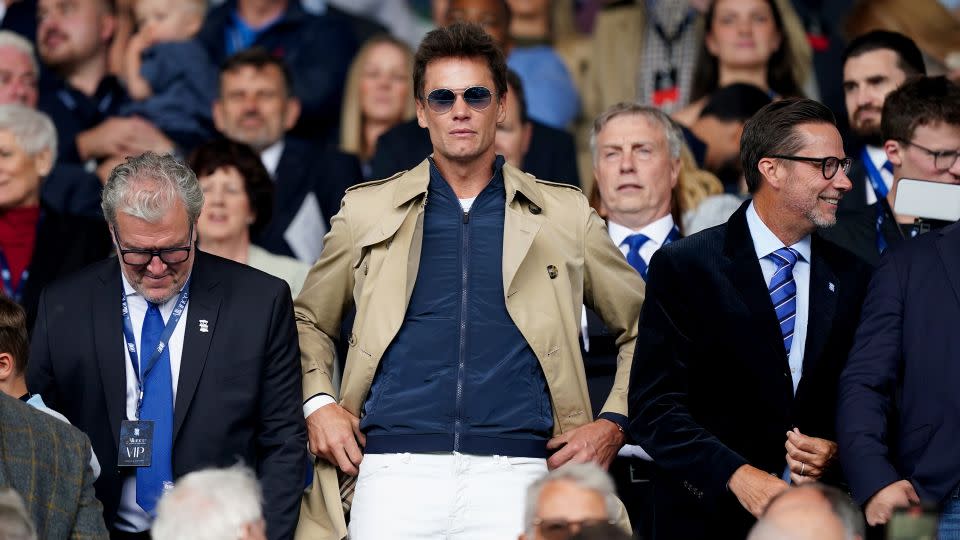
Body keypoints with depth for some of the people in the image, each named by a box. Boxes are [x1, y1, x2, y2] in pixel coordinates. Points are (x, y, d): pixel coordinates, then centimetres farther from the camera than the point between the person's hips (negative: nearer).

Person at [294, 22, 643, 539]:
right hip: (394, 471, 1)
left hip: (513, 474, 0)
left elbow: (642, 327, 19)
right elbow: (309, 321, 26)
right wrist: (317, 403, 8)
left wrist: (614, 423, 7)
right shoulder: (368, 210, 15)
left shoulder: (564, 215, 14)